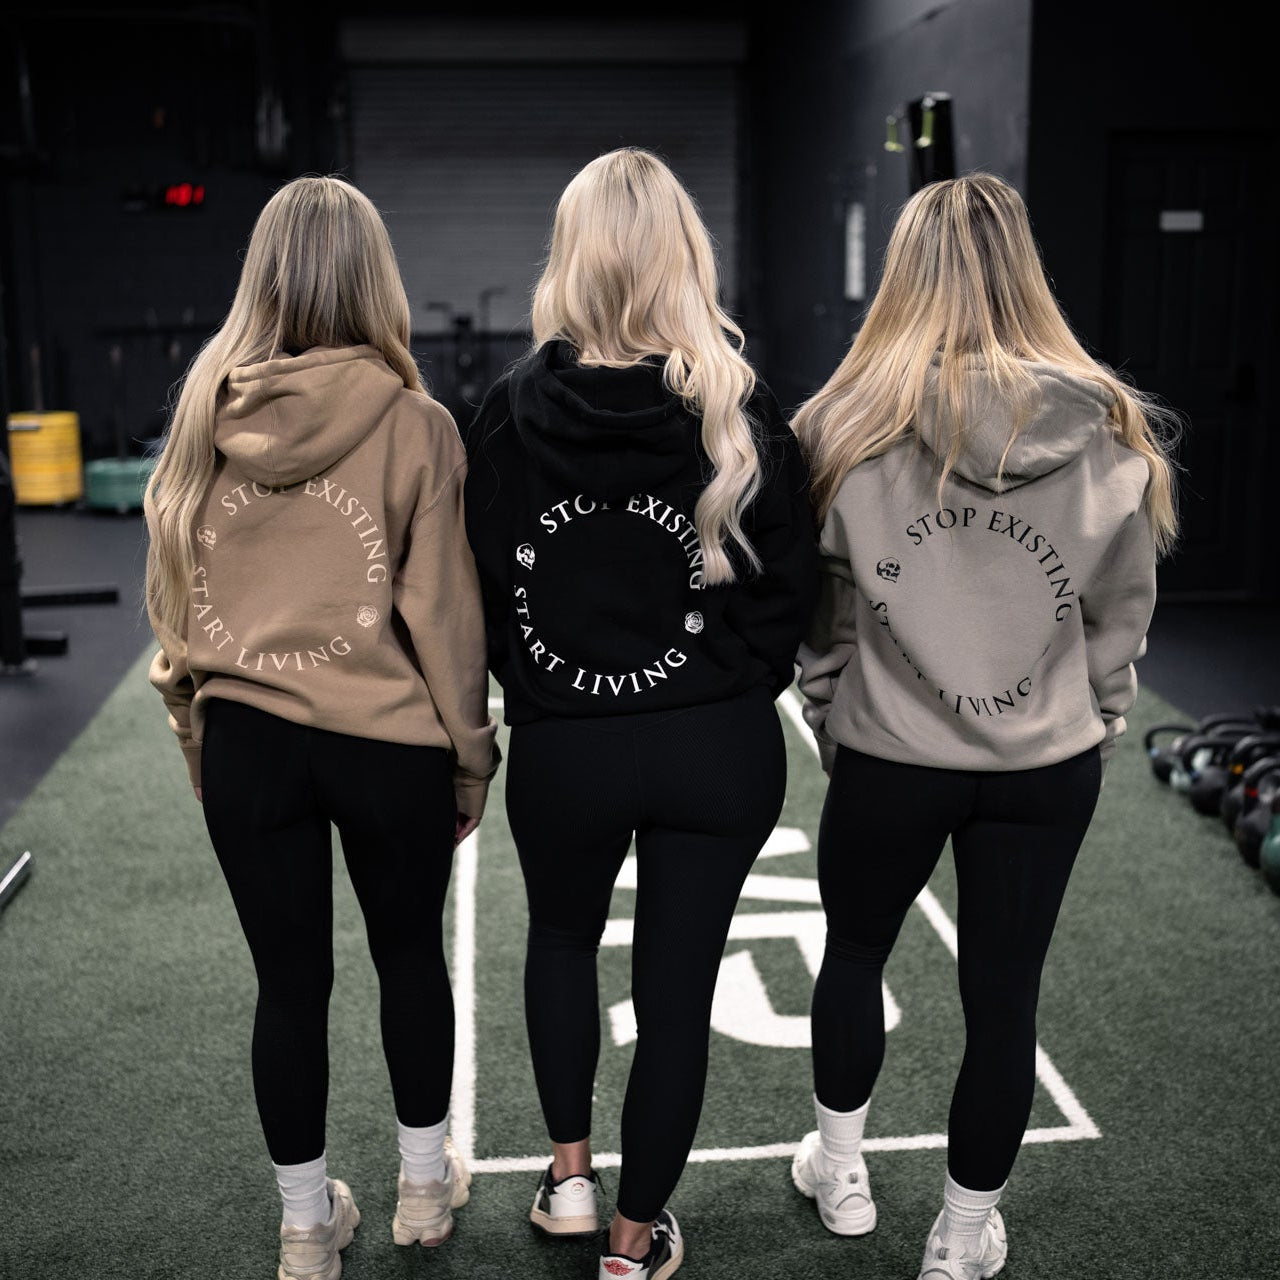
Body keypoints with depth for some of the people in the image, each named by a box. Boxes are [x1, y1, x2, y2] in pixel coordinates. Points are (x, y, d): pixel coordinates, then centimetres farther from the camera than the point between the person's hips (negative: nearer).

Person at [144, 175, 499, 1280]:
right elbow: (443, 615, -9)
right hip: (388, 742, -2)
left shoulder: (204, 412, -2)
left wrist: (196, 734, 16)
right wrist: (470, 754, 3)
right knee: (412, 956, 18)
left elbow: (173, 596, 5)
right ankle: (425, 1185, 36)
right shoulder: (412, 424, -12)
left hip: (243, 738, 2)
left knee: (289, 980, 13)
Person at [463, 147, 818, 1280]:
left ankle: (570, 1174, 34)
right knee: (678, 986, 12)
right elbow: (791, 589, -4)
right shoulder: (742, 413, -10)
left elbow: (480, 588, -2)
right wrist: (730, 697, 10)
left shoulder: (512, 413, -8)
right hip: (718, 748, 0)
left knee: (563, 939, 28)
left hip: (560, 746, 1)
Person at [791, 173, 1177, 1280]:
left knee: (853, 953, 23)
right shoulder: (1114, 432, -7)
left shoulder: (850, 426, -12)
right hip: (1048, 765, 1)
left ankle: (841, 1173, 42)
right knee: (1005, 994, 14)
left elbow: (822, 614, -3)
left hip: (888, 759, -1)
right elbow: (1122, 620, 1)